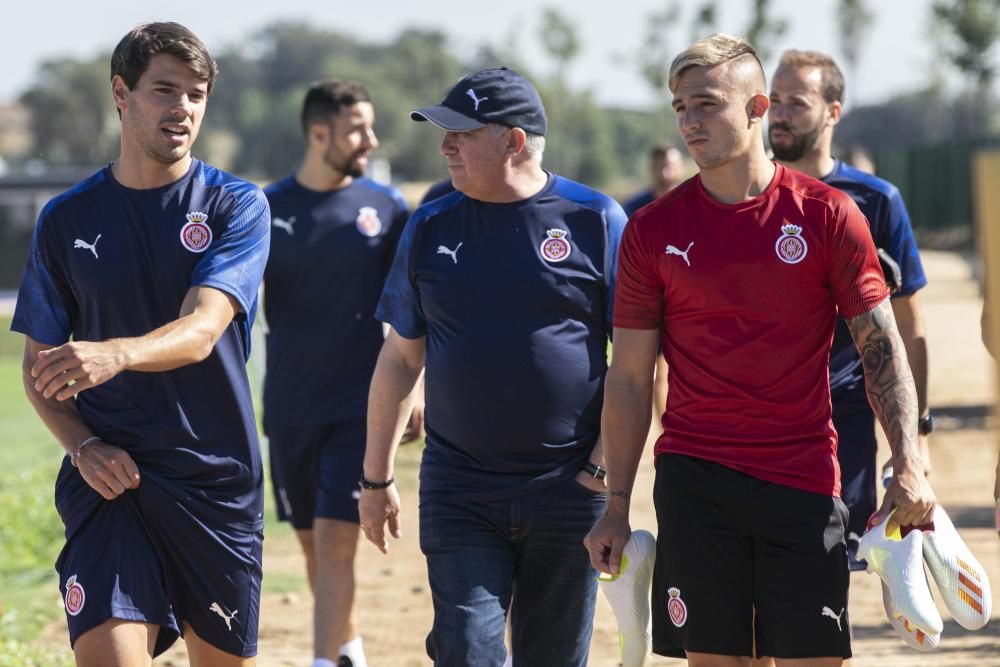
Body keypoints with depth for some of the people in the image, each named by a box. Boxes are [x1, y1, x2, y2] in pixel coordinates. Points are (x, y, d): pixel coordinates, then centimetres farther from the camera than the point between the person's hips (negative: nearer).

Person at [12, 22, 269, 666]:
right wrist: (83, 445, -8)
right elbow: (39, 364, 11)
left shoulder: (237, 207, -2)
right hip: (109, 474, 0)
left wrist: (114, 355, -38)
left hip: (217, 480, 0)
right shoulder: (67, 219, 5)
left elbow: (200, 331, -18)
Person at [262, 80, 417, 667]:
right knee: (313, 543, 12)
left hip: (359, 407, -2)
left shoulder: (386, 208, -1)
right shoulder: (266, 210, 0)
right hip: (290, 408, 2)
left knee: (336, 540, -12)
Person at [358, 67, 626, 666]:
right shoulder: (431, 228, 7)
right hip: (460, 491, 2)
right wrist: (377, 477, 11)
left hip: (568, 487, -2)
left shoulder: (595, 220, -2)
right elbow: (400, 359, 12)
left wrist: (604, 468, -8)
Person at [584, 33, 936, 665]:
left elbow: (881, 345, 2)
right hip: (694, 477, 1)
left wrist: (909, 464, -9)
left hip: (804, 479, -1)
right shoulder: (654, 229, 3)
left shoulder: (829, 215, 0)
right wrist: (617, 507, 4)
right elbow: (630, 378, 6)